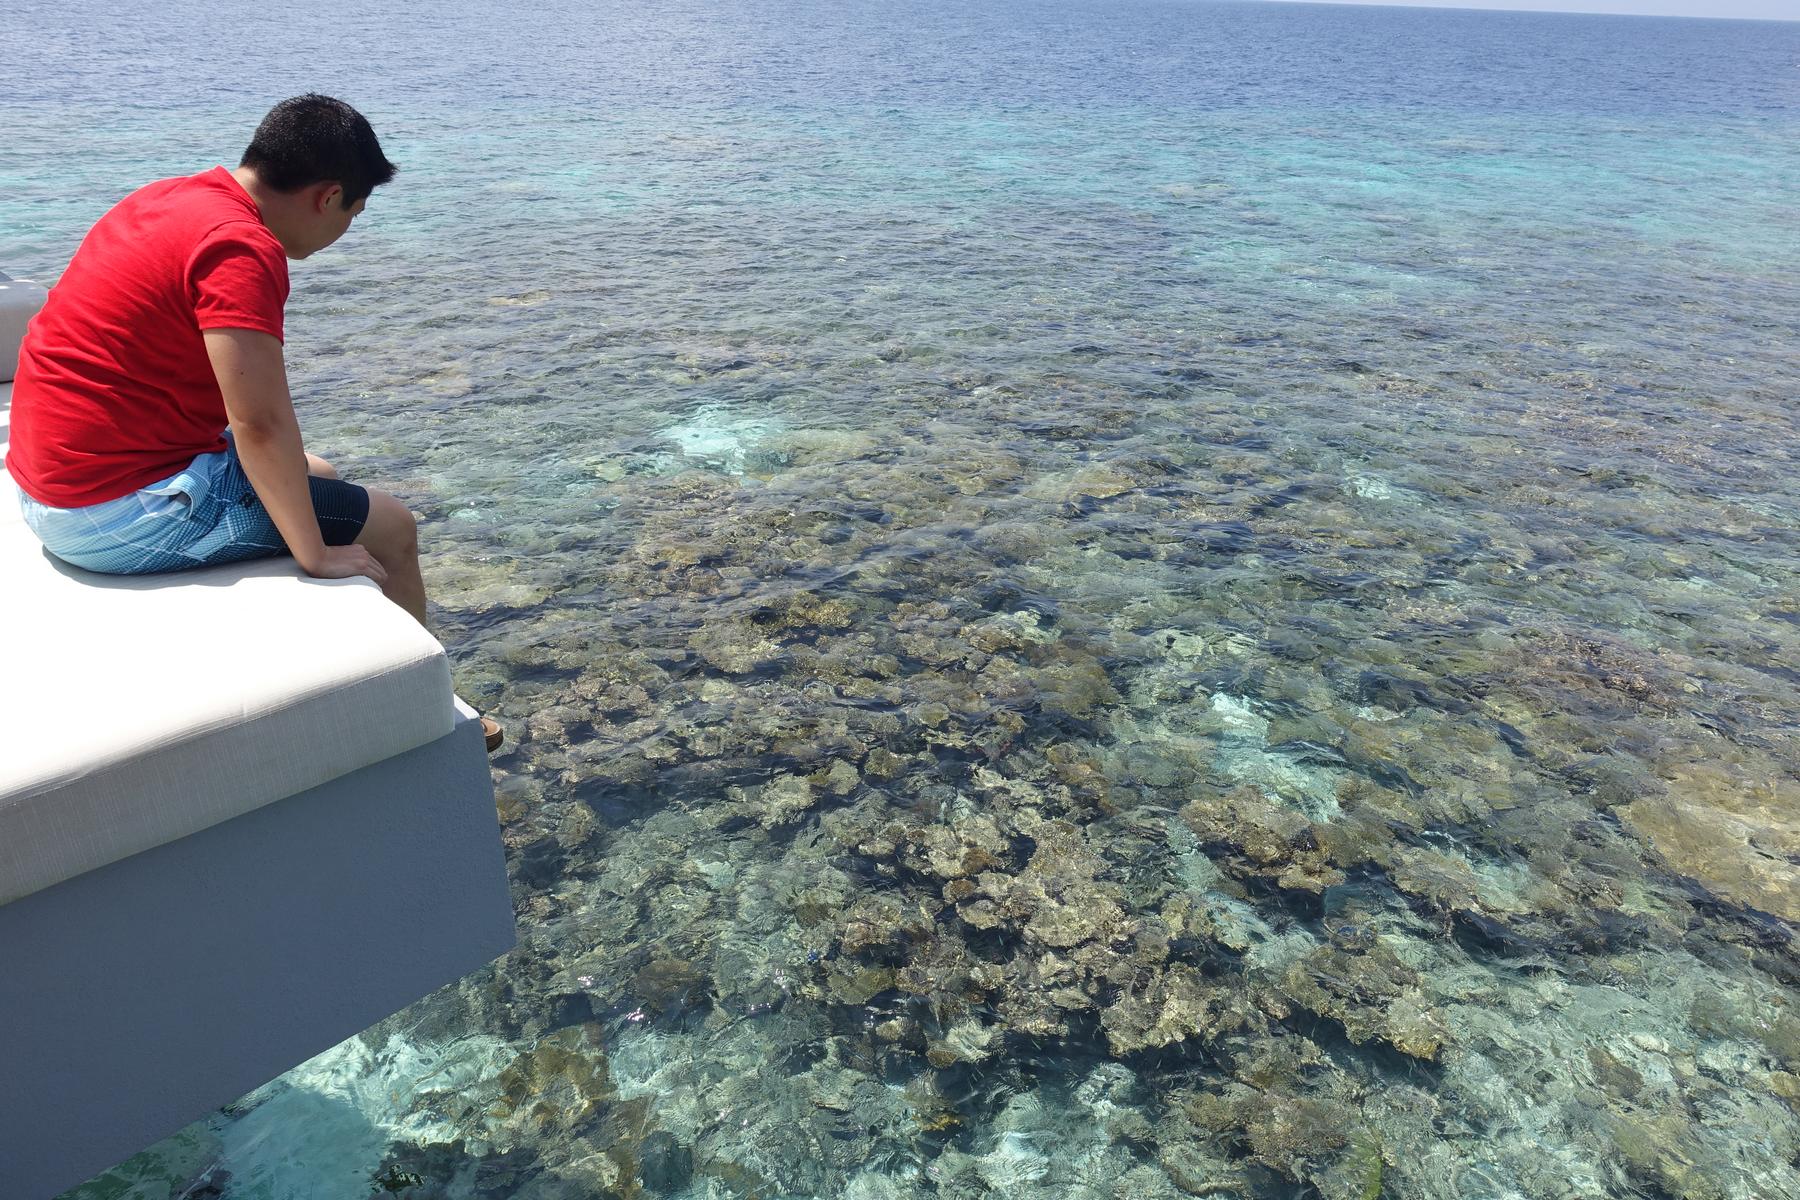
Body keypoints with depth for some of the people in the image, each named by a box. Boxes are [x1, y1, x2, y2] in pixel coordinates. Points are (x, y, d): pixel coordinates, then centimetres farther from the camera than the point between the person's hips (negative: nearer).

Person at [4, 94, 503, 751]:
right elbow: (261, 423, -27)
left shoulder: (171, 198, 9)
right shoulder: (241, 247, -22)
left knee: (316, 477, 25)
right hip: (124, 511, -10)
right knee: (388, 525, -3)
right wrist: (316, 554, -18)